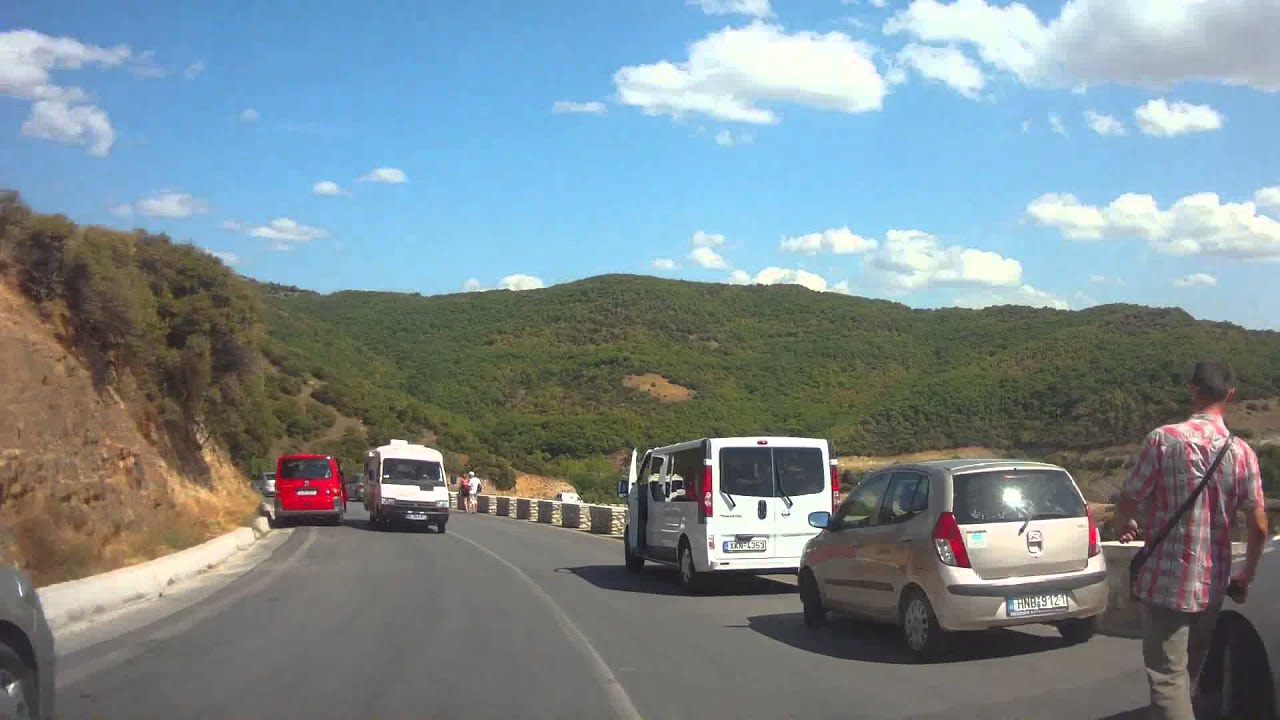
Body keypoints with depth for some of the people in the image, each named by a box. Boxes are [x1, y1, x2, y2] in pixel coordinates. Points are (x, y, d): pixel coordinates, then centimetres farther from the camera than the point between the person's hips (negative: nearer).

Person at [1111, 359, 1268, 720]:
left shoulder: (1163, 439, -13)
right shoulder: (1242, 452, -2)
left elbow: (1127, 503, -9)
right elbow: (1259, 526, -2)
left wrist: (1123, 527, 14)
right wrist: (1246, 576, 14)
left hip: (1166, 581, -4)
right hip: (1213, 584, 5)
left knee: (1168, 677, -3)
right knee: (1192, 670, 22)